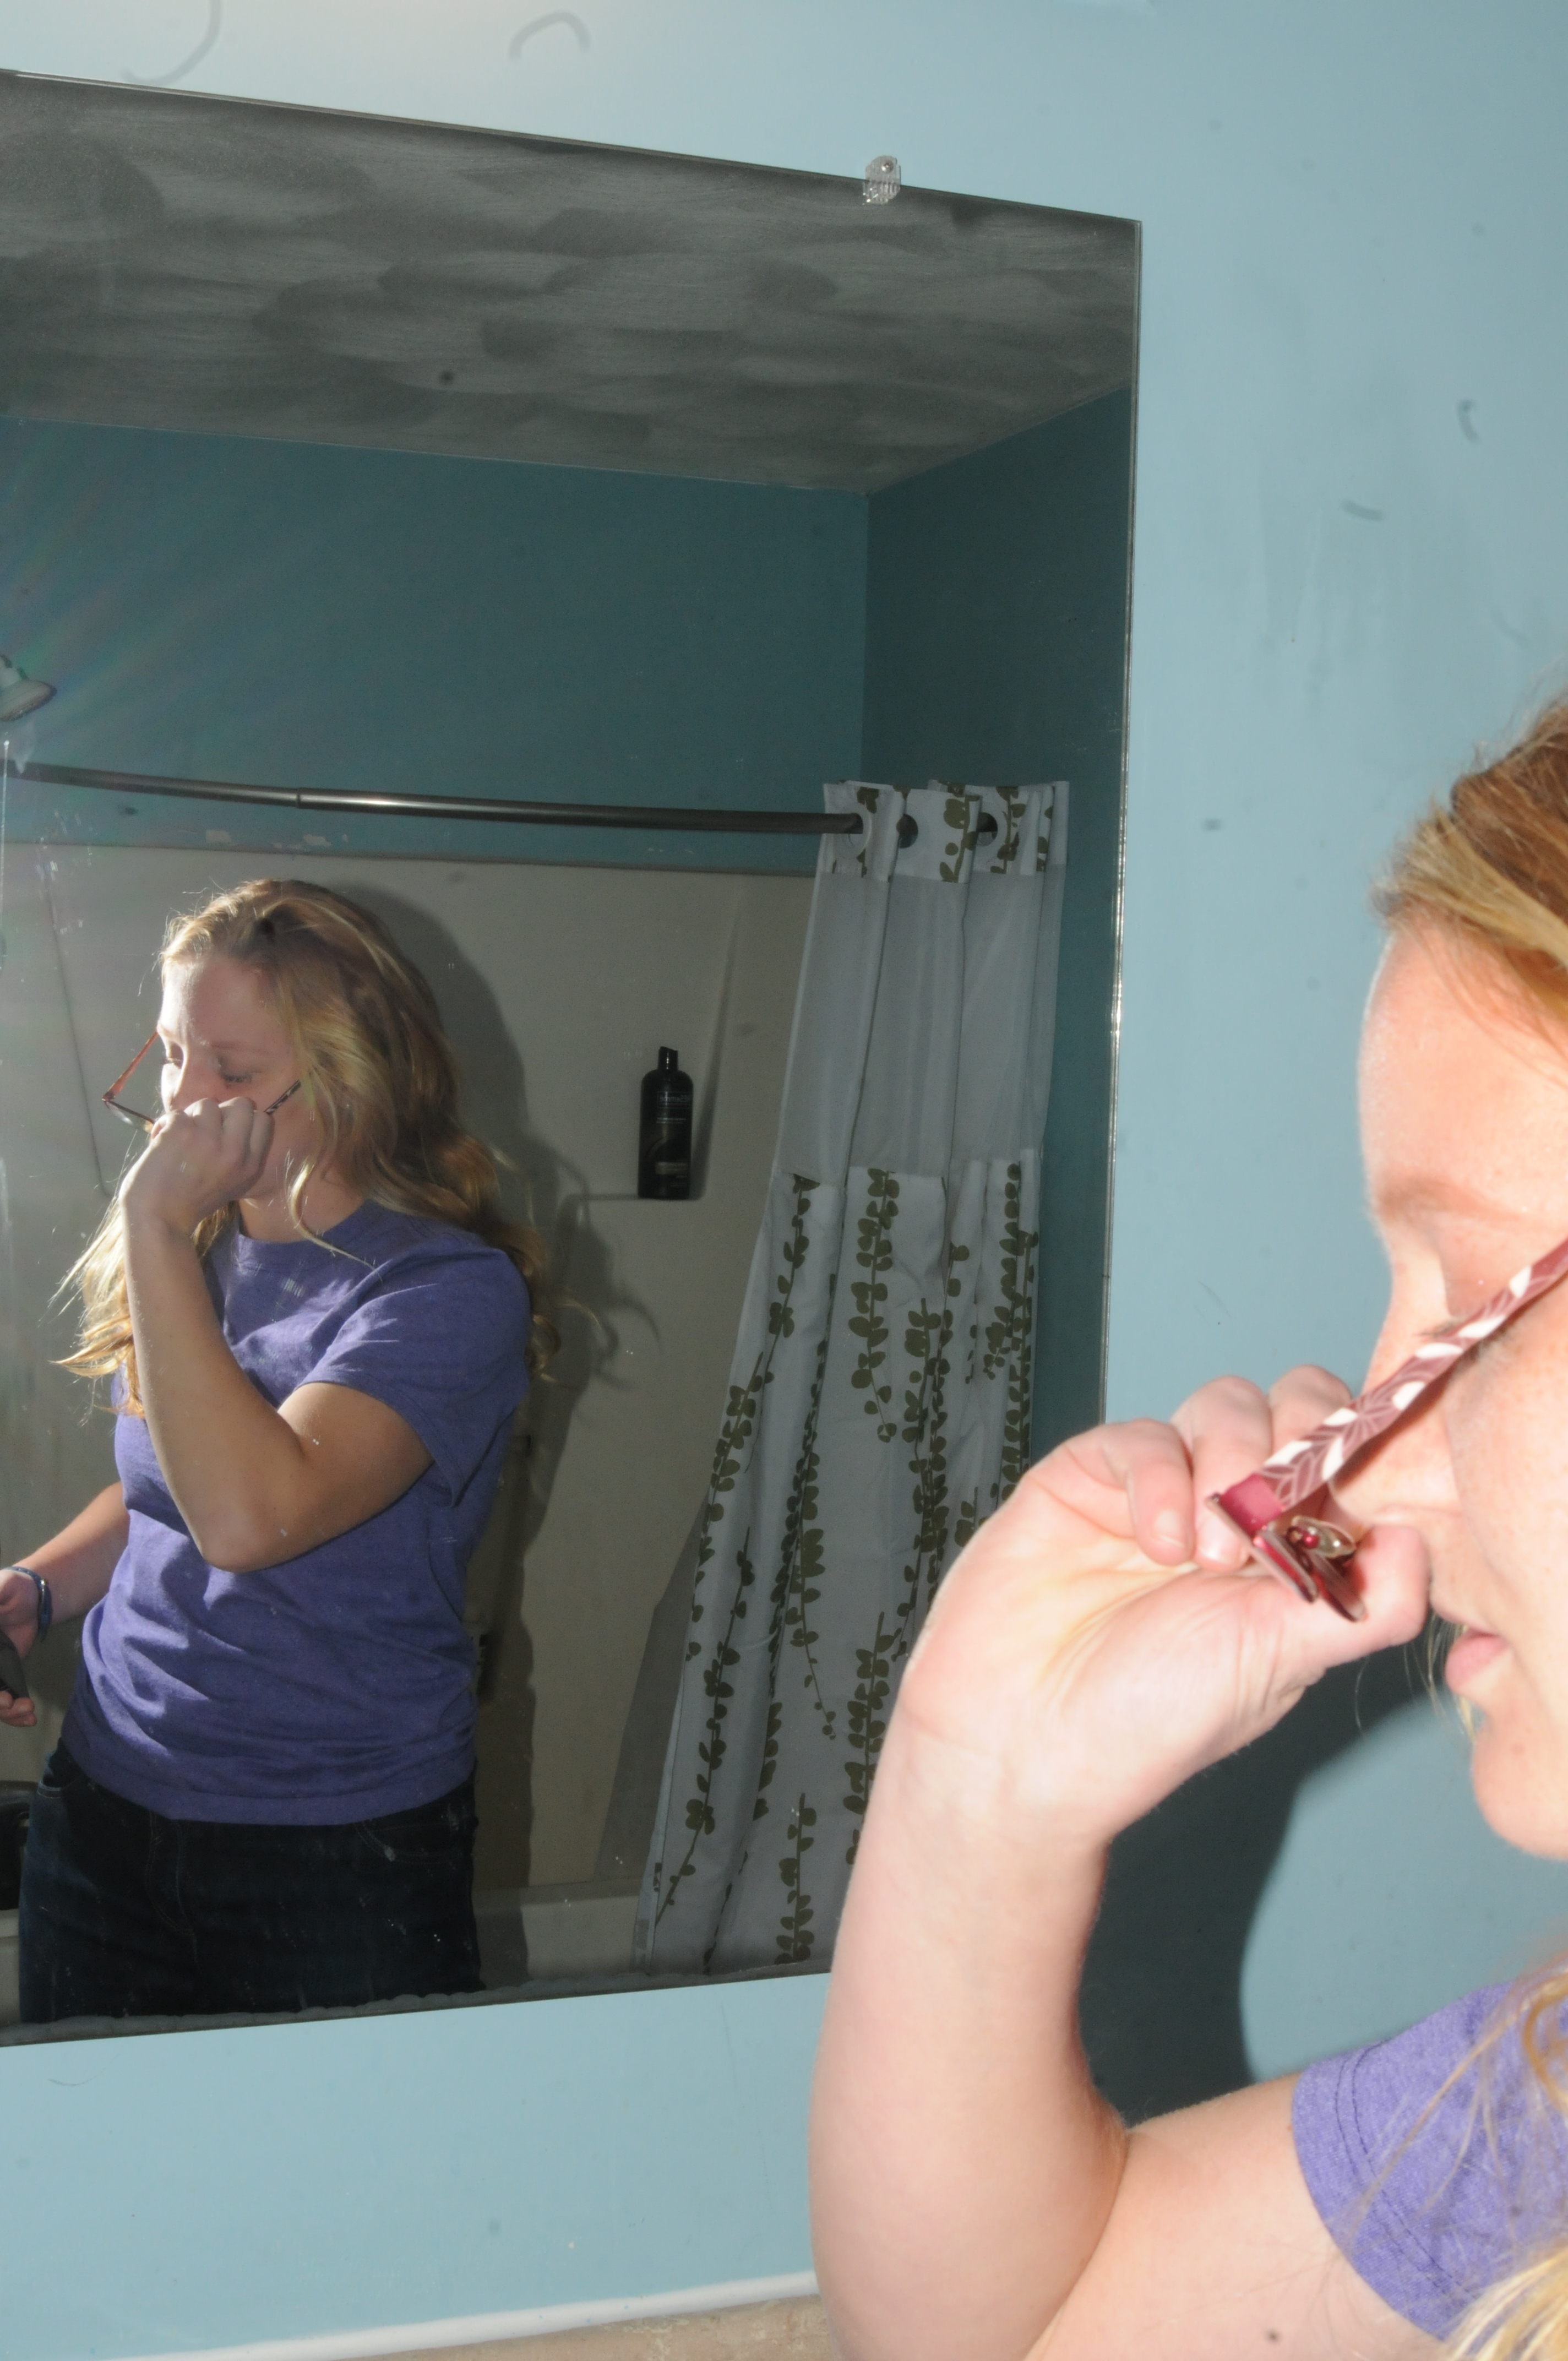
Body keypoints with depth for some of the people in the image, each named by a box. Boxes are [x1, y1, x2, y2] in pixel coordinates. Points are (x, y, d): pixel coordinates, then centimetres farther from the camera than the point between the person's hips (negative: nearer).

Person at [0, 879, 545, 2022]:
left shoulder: (451, 1289, -19)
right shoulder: (198, 1255, 2)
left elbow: (248, 1515, -33)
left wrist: (156, 1227, -28)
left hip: (342, 1853, -6)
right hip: (99, 1813, 6)